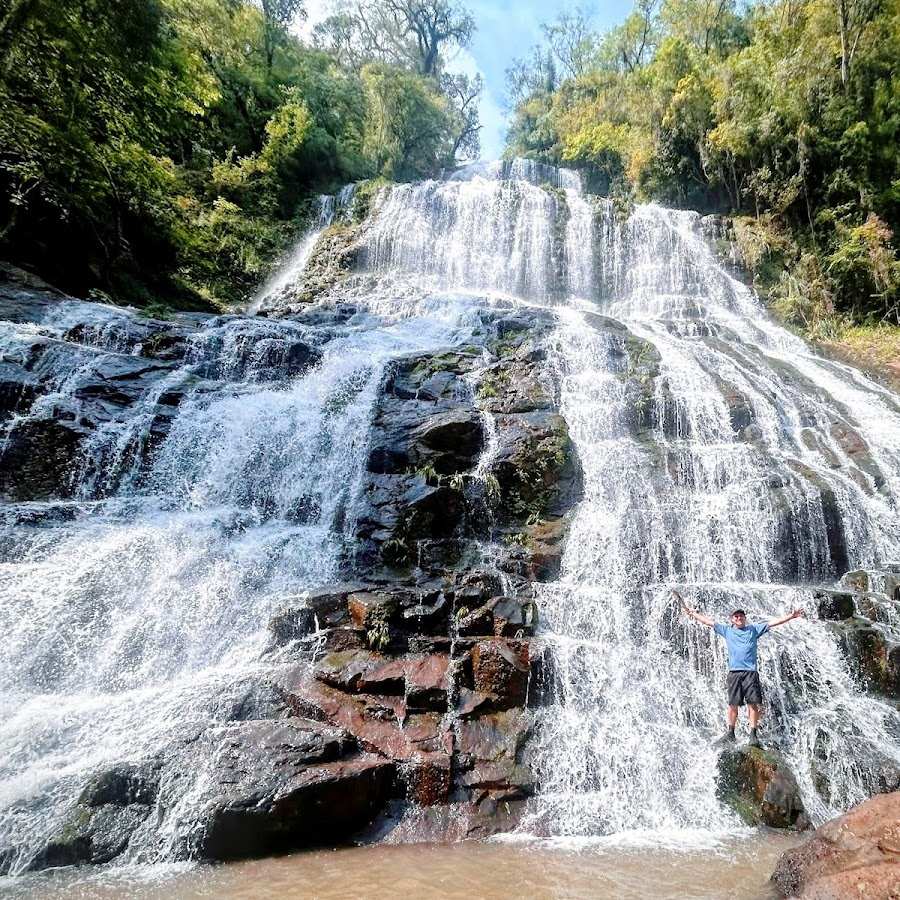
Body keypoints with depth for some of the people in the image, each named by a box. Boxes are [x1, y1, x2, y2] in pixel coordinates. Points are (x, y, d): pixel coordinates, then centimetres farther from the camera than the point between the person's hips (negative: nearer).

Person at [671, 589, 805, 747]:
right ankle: (730, 733, 12)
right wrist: (690, 612, 13)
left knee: (753, 703, -7)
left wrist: (791, 616, 6)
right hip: (734, 672, 1)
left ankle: (753, 734, 0)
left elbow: (773, 622, 11)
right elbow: (708, 621, 15)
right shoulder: (727, 630, 15)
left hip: (750, 672, -1)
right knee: (732, 704, 1)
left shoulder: (754, 629, 14)